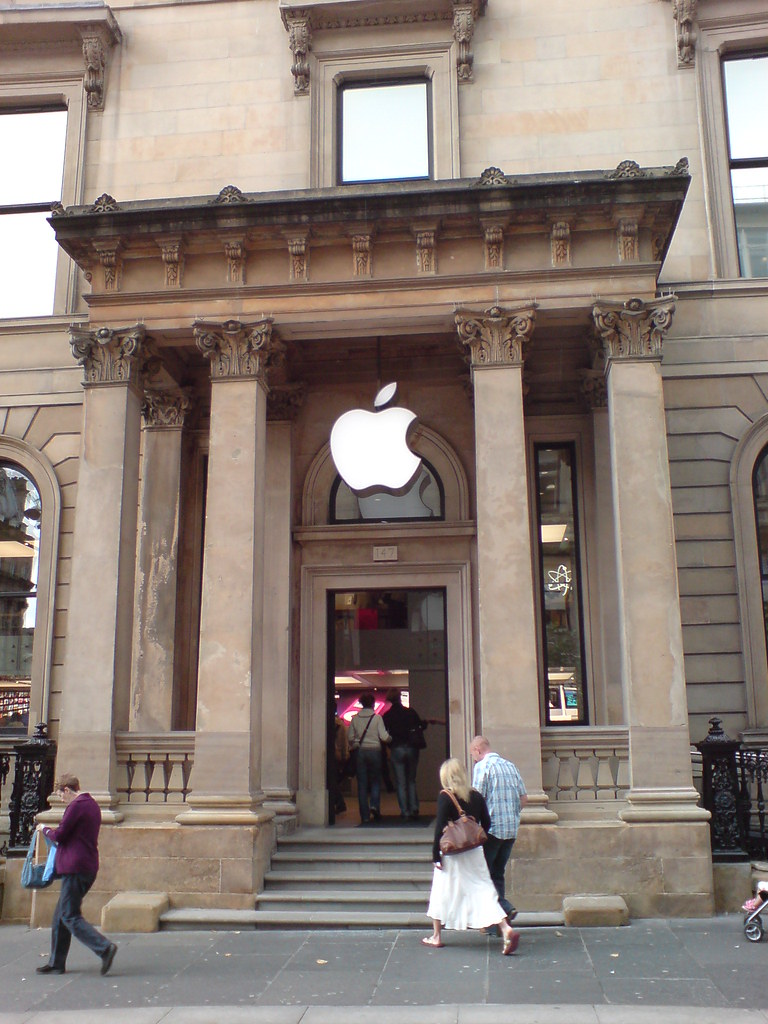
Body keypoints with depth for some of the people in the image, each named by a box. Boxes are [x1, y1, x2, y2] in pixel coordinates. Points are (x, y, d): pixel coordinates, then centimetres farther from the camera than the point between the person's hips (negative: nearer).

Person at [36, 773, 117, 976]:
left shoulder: (76, 806, -13)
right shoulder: (92, 805, 17)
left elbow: (59, 835, -13)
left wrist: (44, 829, 5)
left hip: (75, 868, -10)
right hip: (88, 867, 10)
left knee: (70, 916, -6)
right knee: (60, 915, 15)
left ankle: (104, 948, -16)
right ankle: (56, 963, 19)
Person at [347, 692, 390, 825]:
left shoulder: (355, 718, 2)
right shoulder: (377, 717, -6)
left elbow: (350, 737, 5)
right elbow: (384, 736, -10)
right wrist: (390, 739, 11)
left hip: (360, 752, 2)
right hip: (374, 750, -2)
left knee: (362, 784, 6)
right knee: (376, 780, 13)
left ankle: (365, 816, 5)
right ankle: (374, 805, -10)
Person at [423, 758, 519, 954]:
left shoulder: (445, 796, -11)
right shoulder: (476, 796, 4)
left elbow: (440, 827, -14)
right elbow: (486, 823, 8)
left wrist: (436, 854, -8)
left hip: (452, 855, -4)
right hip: (474, 853, 4)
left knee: (441, 893, 12)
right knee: (484, 891, 4)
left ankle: (436, 937, 21)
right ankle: (506, 929, -11)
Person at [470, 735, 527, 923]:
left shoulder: (482, 766, -8)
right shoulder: (510, 766, 12)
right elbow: (524, 799, 12)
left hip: (491, 829, -7)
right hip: (511, 829, 7)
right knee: (498, 873, 15)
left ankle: (505, 907, -9)